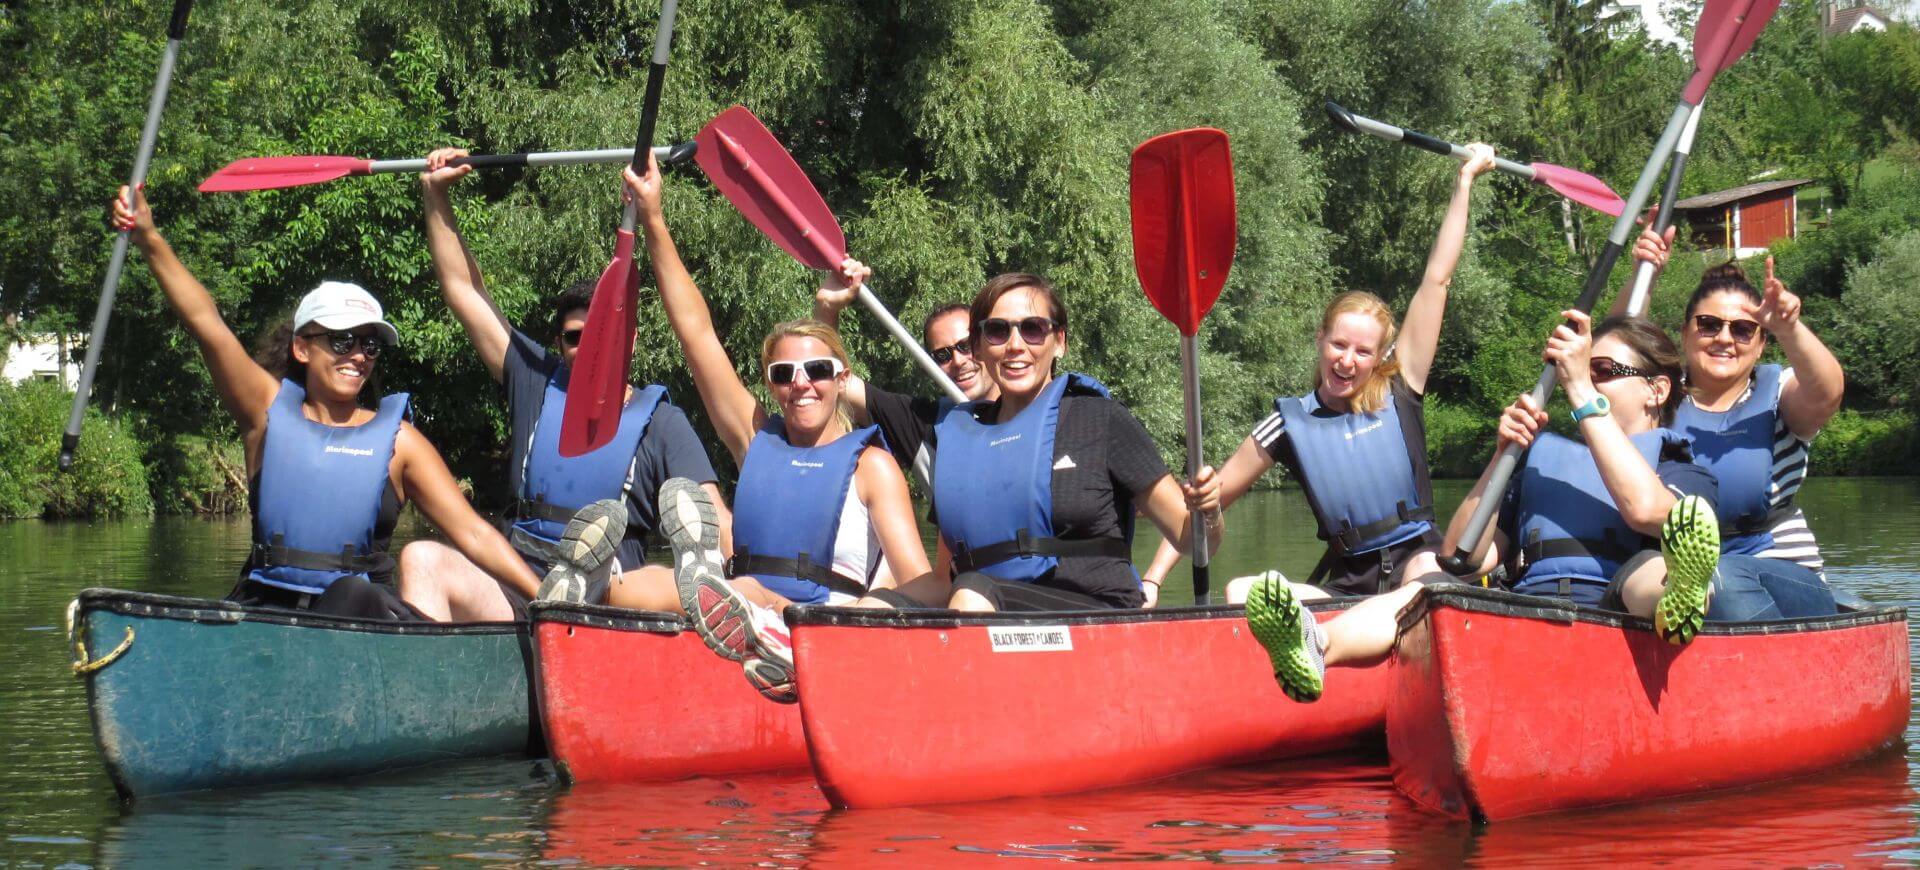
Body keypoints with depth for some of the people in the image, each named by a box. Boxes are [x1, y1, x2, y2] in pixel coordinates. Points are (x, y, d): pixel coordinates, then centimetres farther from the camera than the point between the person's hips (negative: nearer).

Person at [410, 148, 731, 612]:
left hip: (623, 592, -2)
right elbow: (463, 290, 22)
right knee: (423, 558, -25)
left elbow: (714, 519, -3)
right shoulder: (536, 385, 19)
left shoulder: (660, 421, 10)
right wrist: (435, 195, 17)